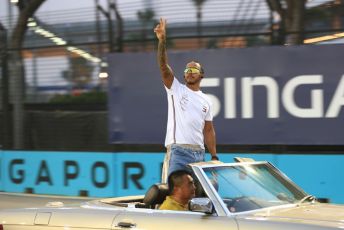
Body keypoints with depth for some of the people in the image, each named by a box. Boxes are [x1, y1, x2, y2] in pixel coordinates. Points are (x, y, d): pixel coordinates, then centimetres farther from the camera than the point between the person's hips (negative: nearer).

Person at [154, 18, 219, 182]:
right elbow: (163, 65, -9)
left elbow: (208, 130, 18)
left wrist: (214, 156, 11)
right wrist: (162, 40, -22)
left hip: (199, 153, 5)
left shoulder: (206, 101, 17)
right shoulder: (176, 89, 6)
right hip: (178, 151, -5)